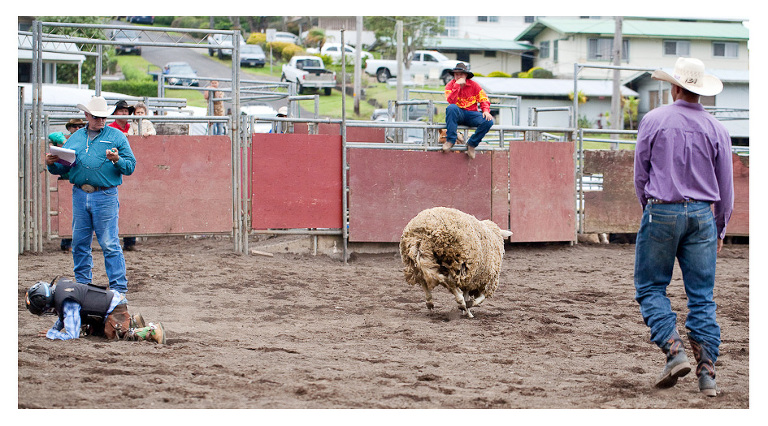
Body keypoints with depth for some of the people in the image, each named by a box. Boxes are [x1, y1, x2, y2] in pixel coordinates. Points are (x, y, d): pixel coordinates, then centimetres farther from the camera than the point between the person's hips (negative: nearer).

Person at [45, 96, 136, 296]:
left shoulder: (117, 136, 4)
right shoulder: (75, 138, 15)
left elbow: (130, 166, 0)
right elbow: (62, 168, 16)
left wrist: (117, 161, -20)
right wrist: (51, 164, -5)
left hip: (105, 196, -4)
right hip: (80, 196, 4)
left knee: (109, 244, -7)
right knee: (80, 243, 9)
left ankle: (118, 287, -4)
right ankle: (82, 284, 21)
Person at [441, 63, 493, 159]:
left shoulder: (474, 85, 2)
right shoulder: (450, 85, -2)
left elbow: (484, 99, 4)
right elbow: (451, 101, -20)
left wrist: (486, 111, -16)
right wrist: (457, 85, -23)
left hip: (471, 114, 2)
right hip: (457, 115, -2)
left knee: (488, 121, -26)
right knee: (451, 108, -38)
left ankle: (472, 144, -8)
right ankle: (450, 140, -31)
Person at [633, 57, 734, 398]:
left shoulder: (653, 121, -4)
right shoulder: (716, 129, 2)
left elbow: (640, 175, 3)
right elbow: (726, 187, 7)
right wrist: (720, 230, 18)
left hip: (662, 212, -2)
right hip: (702, 214, 2)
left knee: (650, 287, 9)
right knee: (702, 295, 6)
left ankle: (674, 350, -9)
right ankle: (707, 371, 1)